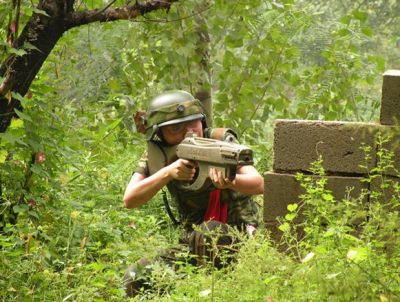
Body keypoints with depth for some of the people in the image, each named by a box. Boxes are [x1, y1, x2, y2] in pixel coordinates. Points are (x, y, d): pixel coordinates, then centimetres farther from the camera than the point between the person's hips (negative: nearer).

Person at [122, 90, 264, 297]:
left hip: (239, 240, -4)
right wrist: (168, 173, -32)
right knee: (135, 278, -13)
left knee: (208, 232, -36)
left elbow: (259, 185, -26)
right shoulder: (156, 155, -3)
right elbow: (129, 200, -16)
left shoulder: (221, 142, -13)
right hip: (192, 245, 5)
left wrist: (230, 181, -49)